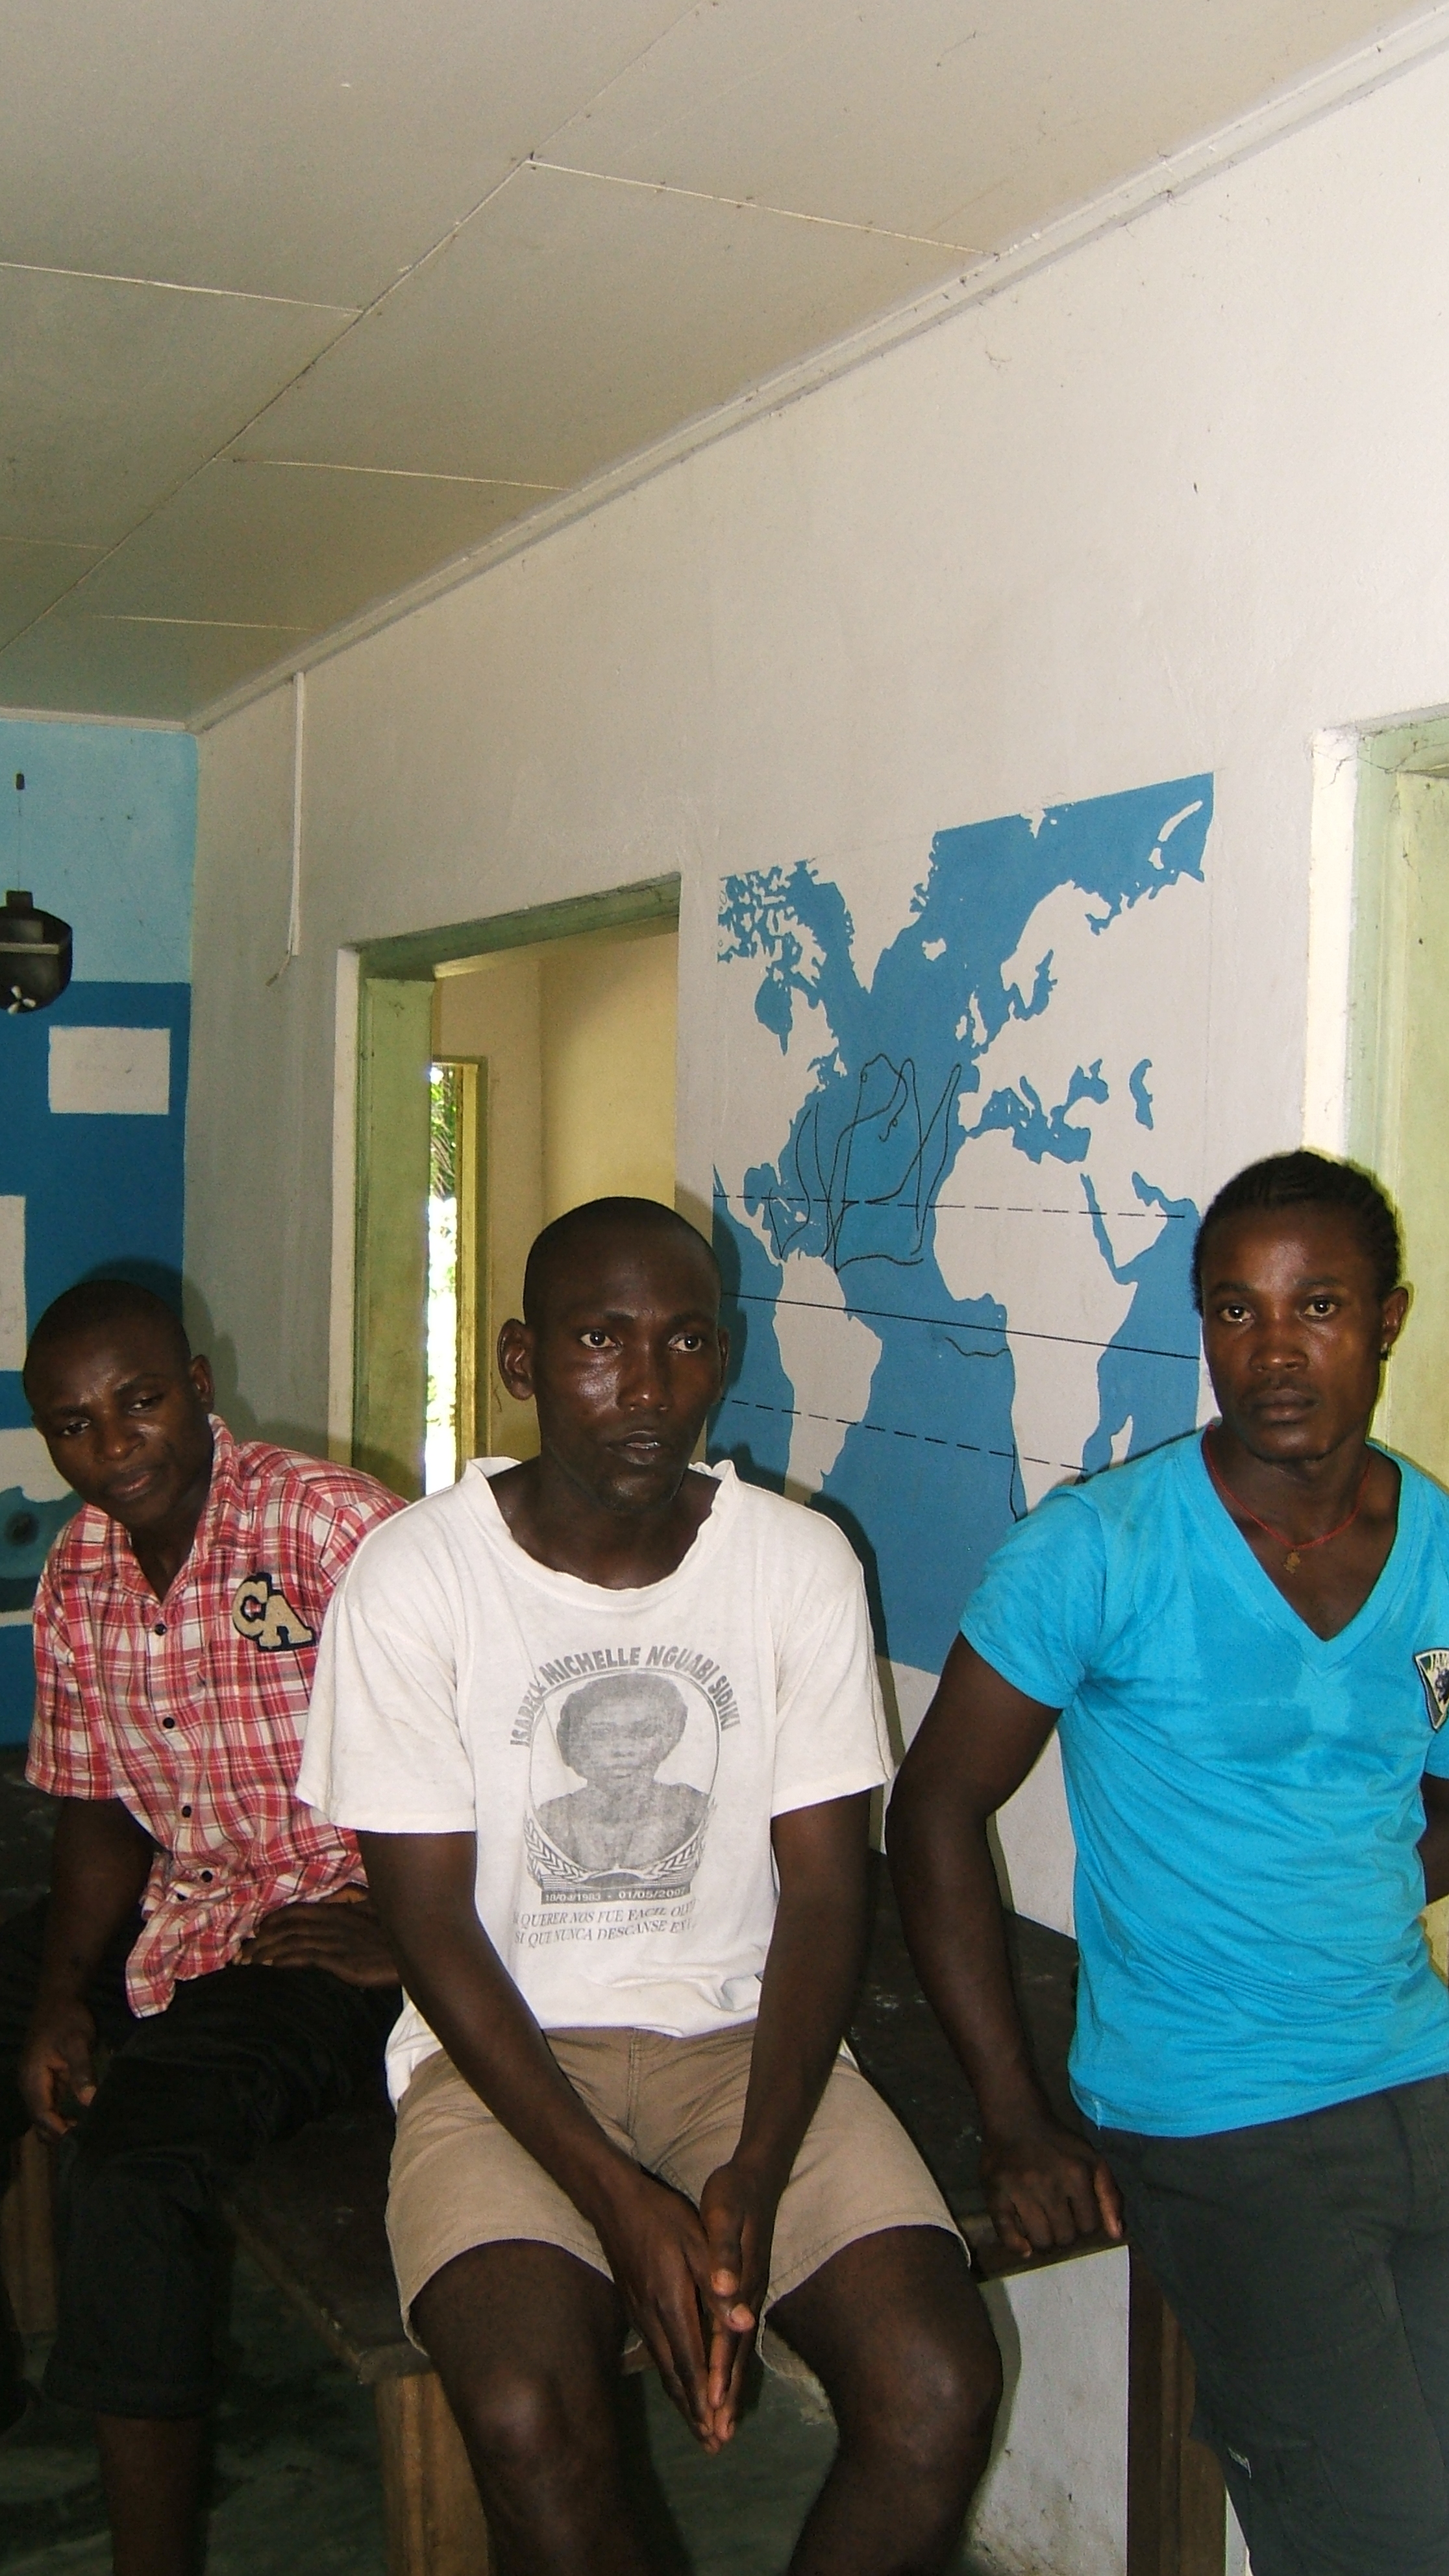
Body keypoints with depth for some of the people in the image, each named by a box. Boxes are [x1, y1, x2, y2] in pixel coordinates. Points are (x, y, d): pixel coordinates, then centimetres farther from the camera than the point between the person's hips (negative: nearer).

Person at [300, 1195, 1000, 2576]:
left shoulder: (798, 1562, -3)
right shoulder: (412, 1576, -9)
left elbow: (824, 1889, -2)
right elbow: (434, 1924, -9)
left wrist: (754, 2177, -17)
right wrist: (618, 2200, -18)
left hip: (746, 2038, 2)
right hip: (502, 2050, -2)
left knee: (941, 2393, -20)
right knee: (531, 2421, -28)